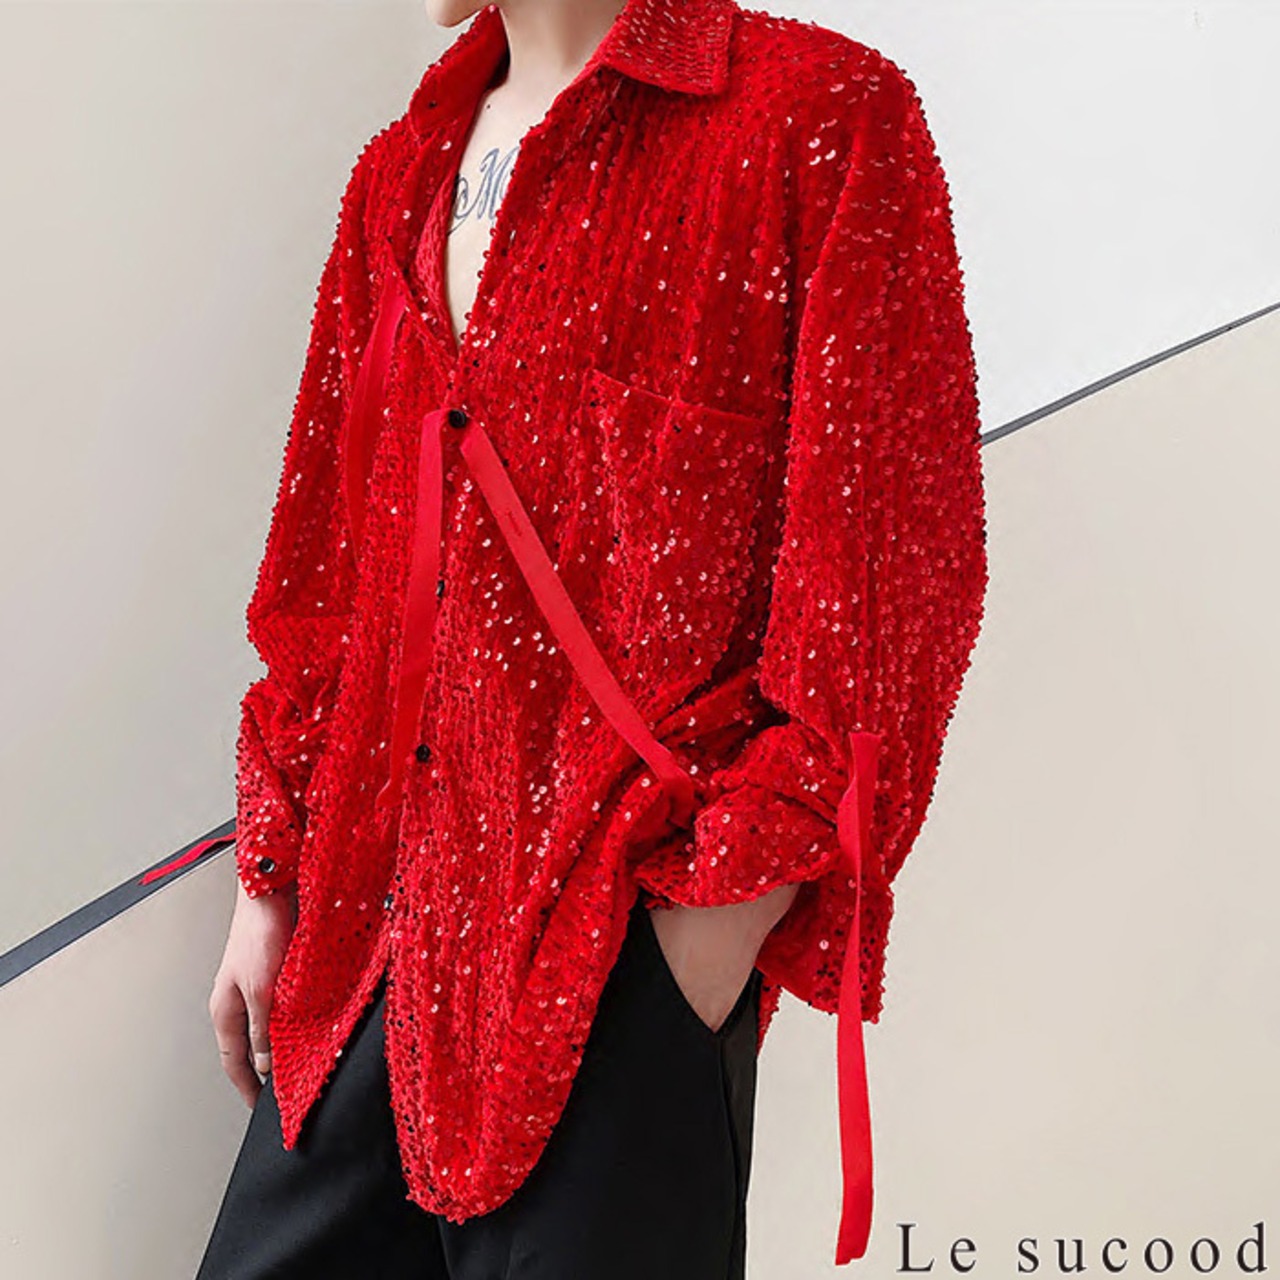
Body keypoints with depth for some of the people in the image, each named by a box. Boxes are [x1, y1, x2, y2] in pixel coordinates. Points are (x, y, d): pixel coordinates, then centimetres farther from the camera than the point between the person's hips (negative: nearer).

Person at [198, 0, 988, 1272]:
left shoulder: (823, 118, -7)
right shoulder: (402, 175, 13)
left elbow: (888, 586, -11)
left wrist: (714, 943, -14)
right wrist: (269, 884, 14)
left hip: (622, 953, -6)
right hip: (377, 931, 7)